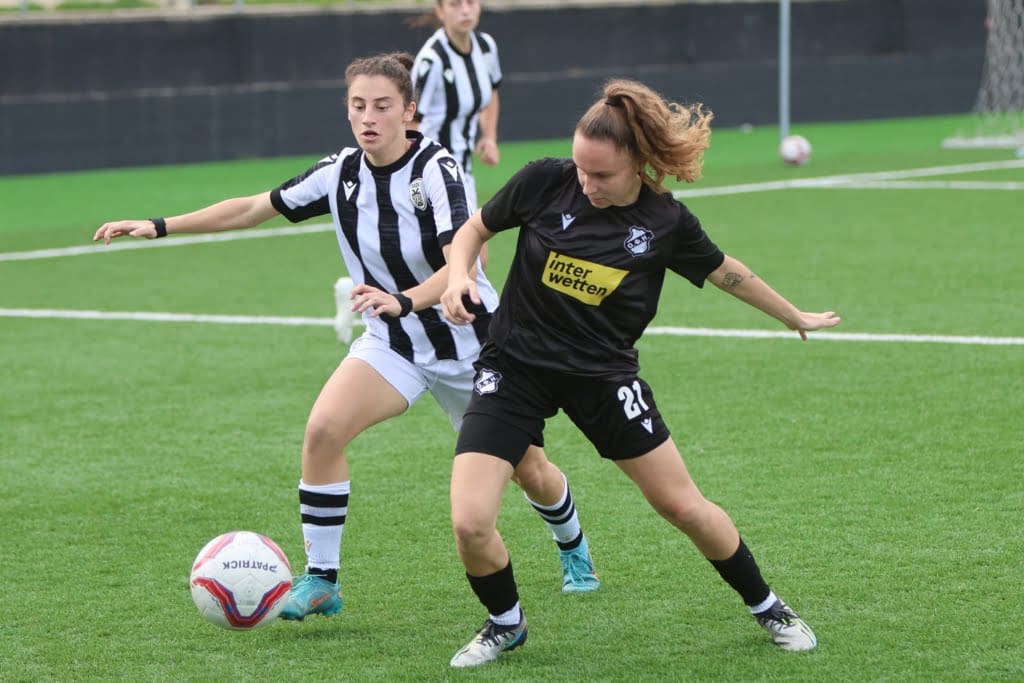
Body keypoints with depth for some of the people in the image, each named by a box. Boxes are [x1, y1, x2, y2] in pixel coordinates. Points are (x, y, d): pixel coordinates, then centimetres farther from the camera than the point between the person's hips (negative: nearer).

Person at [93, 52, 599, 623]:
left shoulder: (436, 169, -24)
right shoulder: (341, 173, -8)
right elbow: (254, 208, 1)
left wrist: (405, 300, -55)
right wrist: (160, 227, -3)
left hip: (468, 342, -4)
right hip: (392, 343, 4)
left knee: (529, 470, 8)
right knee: (323, 430, -22)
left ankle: (573, 550, 42)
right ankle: (321, 581, -10)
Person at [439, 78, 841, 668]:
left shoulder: (666, 222, -8)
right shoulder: (545, 182, -11)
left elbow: (726, 272, 11)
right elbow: (475, 229, 5)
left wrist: (795, 317, 23)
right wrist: (460, 277, -16)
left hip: (604, 375, 1)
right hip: (515, 368, 0)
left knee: (685, 507, 4)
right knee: (470, 523, -15)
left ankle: (766, 607, 29)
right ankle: (506, 624, 16)